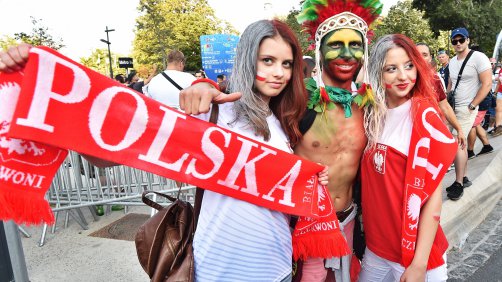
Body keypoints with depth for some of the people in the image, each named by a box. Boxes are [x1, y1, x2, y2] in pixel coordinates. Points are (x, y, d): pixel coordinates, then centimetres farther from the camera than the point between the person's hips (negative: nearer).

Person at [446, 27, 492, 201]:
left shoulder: (478, 58, -8)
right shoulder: (452, 61, 13)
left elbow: (487, 84, -11)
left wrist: (471, 106, -15)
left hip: (466, 109, -7)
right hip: (452, 108, 7)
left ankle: (459, 183, -4)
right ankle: (464, 177, 21)